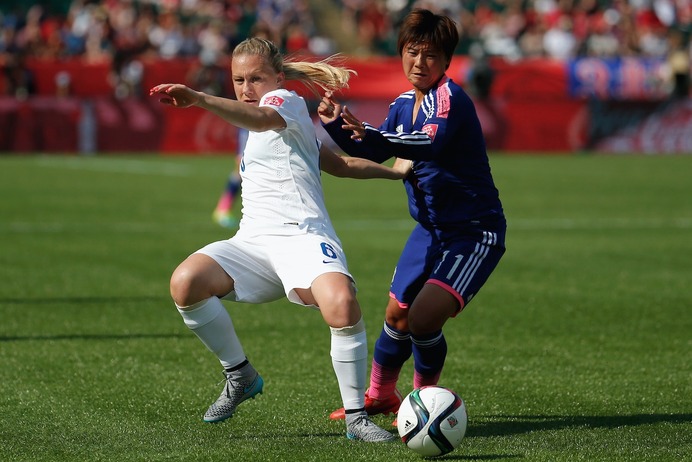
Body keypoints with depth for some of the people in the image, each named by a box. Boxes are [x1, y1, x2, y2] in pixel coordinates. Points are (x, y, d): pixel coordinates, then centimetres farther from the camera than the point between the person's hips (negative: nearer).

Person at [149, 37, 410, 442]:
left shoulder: (287, 101, 4)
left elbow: (262, 118, -23)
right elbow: (343, 165, 35)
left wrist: (198, 99, -38)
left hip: (302, 237, -8)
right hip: (254, 241, 8)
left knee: (342, 304, -37)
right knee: (185, 282, -21)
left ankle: (357, 416, -17)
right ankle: (240, 375, 0)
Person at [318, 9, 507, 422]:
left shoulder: (450, 98, -19)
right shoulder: (405, 104, 6)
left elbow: (430, 143, -39)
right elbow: (372, 154, 18)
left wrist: (369, 134, -52)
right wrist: (337, 126, -1)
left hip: (476, 232, -8)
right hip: (431, 229, 8)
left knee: (425, 317, -20)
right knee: (397, 315, 14)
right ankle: (379, 395, 38)